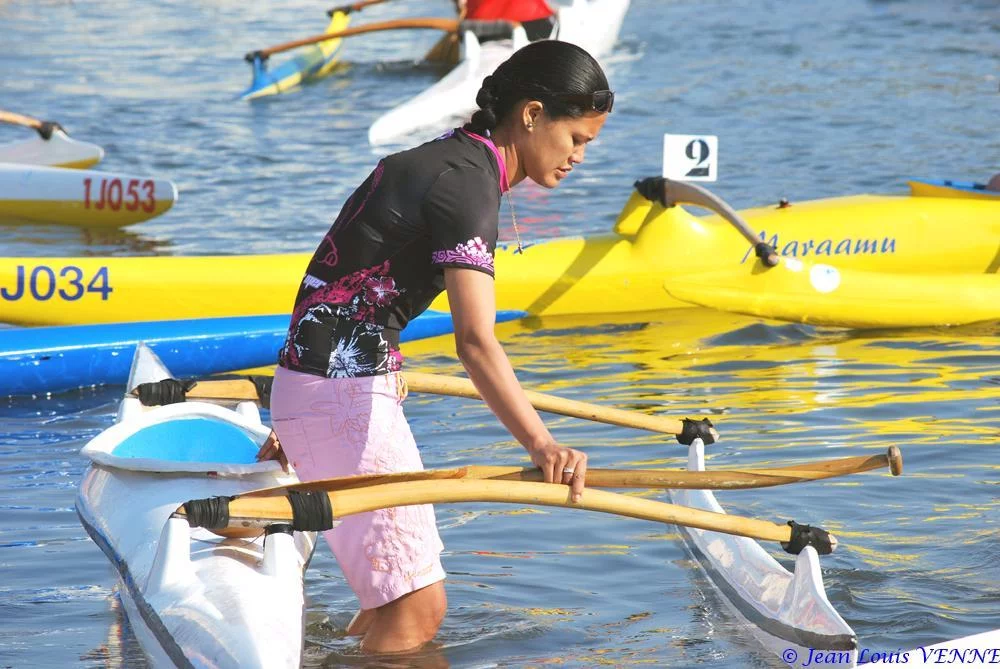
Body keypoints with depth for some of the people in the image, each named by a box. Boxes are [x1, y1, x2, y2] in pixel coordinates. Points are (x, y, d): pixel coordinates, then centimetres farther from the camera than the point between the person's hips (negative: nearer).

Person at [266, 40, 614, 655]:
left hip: (350, 380, 10)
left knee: (394, 603, 14)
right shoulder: (468, 184, -18)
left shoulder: (450, 159, 14)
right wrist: (542, 446, -45)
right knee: (417, 613, -9)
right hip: (342, 395, -10)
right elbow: (476, 343, -32)